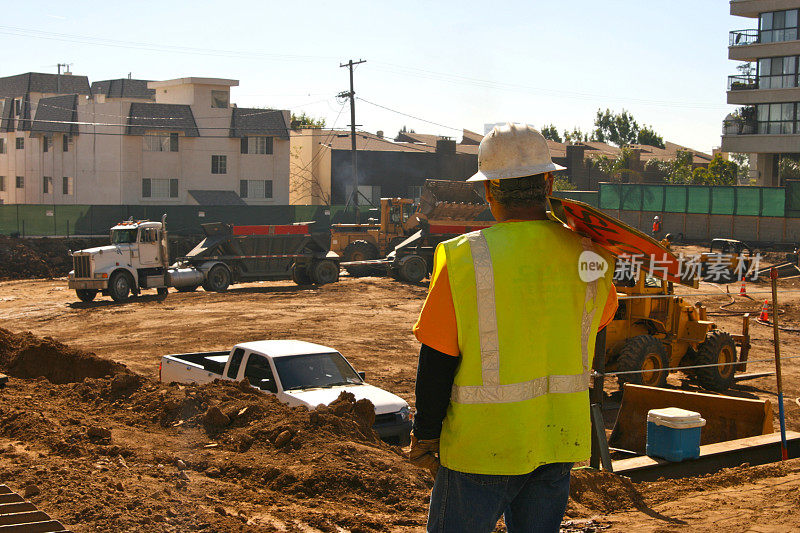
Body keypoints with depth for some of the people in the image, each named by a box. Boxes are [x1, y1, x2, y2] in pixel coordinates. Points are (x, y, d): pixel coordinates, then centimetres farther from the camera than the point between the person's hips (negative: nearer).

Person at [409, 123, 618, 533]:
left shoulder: (465, 258, -15)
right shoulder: (587, 256, -2)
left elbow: (437, 361, -13)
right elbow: (602, 317, 20)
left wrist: (425, 437, -2)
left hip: (481, 447, -4)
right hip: (559, 438, 4)